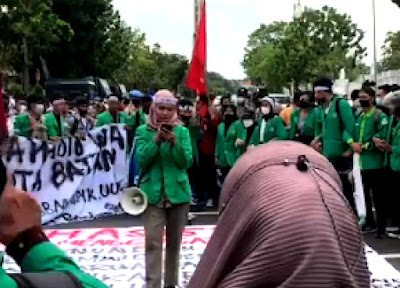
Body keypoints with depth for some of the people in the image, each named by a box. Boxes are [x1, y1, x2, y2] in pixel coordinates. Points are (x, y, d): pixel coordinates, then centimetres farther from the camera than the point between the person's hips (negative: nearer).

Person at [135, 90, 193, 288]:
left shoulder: (182, 131, 4)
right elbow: (141, 160, -8)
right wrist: (156, 139, -19)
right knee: (153, 242, -8)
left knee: (174, 242, 11)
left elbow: (186, 162, -4)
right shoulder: (143, 131, 2)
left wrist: (174, 142, -19)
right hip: (153, 193, -2)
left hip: (178, 192, 2)